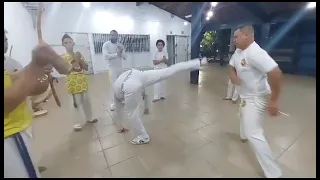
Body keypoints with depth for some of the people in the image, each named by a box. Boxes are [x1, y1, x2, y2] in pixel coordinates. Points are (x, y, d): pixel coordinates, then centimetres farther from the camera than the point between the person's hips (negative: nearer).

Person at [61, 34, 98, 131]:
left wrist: (80, 59, -9)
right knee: (76, 103, 1)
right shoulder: (63, 57, -5)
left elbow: (86, 68, 4)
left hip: (83, 81, 5)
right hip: (72, 83, -4)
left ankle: (89, 118, 33)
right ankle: (77, 124, 14)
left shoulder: (78, 55, 7)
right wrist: (75, 61, -19)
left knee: (86, 101, 15)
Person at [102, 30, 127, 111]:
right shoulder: (106, 44, -6)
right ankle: (112, 103, 7)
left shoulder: (120, 45, 8)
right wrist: (117, 54, -23)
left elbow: (125, 57, 3)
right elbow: (106, 56, -20)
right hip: (112, 68, -5)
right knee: (113, 86, -4)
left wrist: (121, 52, -16)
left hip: (120, 68, 5)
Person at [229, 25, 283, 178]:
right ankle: (244, 135, 63)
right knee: (244, 116, 33)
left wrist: (274, 100, -30)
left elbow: (275, 73, -35)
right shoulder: (239, 52, 1)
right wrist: (233, 76, -14)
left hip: (256, 98, -10)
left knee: (253, 134, -10)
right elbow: (232, 67, 10)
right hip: (246, 95, 10)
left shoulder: (255, 53, -29)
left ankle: (273, 172, 7)